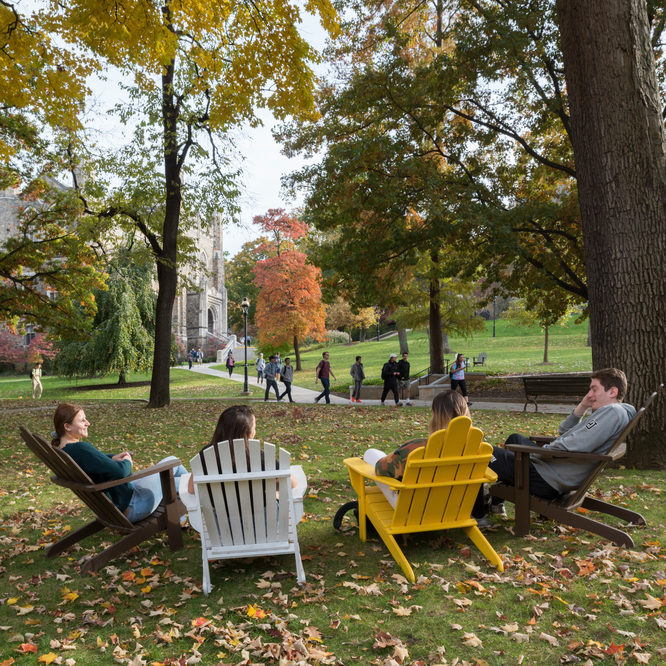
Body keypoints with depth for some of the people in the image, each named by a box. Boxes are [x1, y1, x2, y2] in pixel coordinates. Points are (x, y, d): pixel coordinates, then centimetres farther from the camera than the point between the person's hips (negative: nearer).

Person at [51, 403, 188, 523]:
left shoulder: (63, 452, 2)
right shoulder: (80, 448, -30)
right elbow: (119, 471, -31)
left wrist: (113, 458, 1)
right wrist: (127, 462, -7)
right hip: (129, 507, -10)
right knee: (173, 461, 6)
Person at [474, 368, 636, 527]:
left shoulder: (613, 411, -19)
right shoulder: (606, 412, 14)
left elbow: (574, 445, -29)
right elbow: (564, 432, 18)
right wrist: (582, 407, 5)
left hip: (547, 481, -12)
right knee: (515, 438, 36)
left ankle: (478, 516, 10)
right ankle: (496, 503, 36)